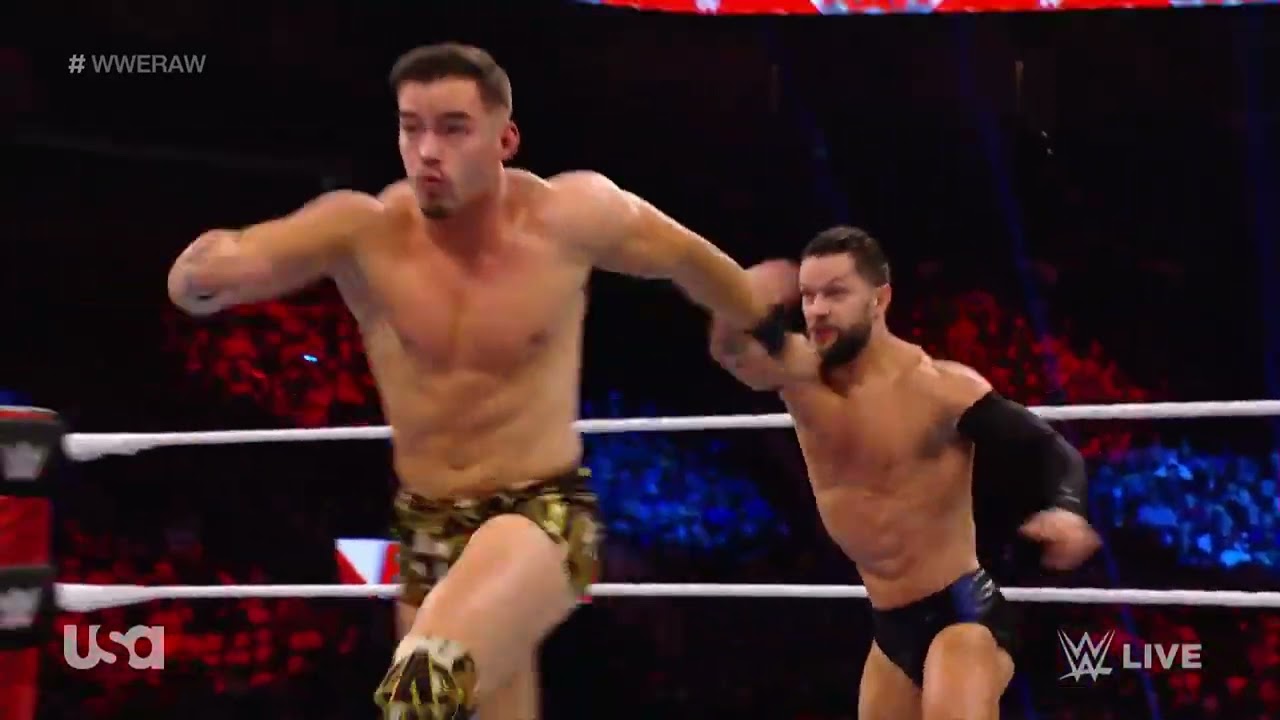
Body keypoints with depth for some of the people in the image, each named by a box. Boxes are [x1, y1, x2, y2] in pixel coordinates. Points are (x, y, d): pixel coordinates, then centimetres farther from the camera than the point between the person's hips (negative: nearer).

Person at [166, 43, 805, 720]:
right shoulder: (363, 230, -12)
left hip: (542, 514, -4)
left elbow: (685, 255, 8)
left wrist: (768, 330, 26)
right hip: (427, 531, 4)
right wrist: (210, 269, -45)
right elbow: (191, 285, -20)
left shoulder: (569, 216, -13)